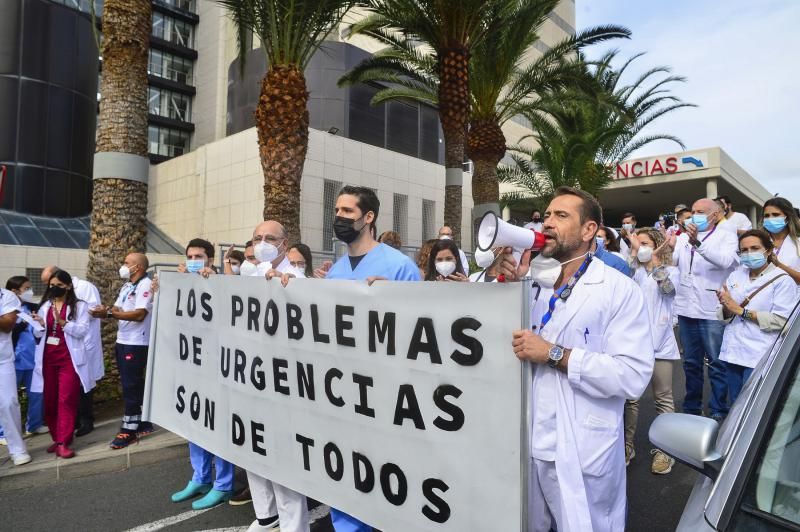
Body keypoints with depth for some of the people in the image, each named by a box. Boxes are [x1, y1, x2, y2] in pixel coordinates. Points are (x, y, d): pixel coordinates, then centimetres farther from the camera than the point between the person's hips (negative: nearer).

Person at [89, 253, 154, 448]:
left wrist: (109, 313, -25)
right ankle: (143, 422, 25)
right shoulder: (127, 286, 17)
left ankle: (129, 430, 5)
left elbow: (139, 314, -24)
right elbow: (118, 309, 12)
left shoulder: (146, 285, -14)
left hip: (136, 344, -9)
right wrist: (105, 310, -9)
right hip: (123, 341, 9)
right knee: (134, 385, 15)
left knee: (131, 387, -3)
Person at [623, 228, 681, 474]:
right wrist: (634, 252, -15)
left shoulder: (670, 271, 6)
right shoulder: (633, 270, 11)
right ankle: (627, 444, 18)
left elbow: (668, 287, -16)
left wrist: (654, 258, -15)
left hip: (660, 343, -1)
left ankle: (663, 449, 17)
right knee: (629, 397, 7)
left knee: (663, 398, 6)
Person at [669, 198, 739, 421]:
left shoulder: (726, 237, -1)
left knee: (717, 364, 4)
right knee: (691, 362, 15)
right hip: (686, 309, 5)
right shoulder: (683, 237, 12)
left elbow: (724, 260, -20)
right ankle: (691, 408, 27)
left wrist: (697, 243, -35)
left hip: (713, 310, -4)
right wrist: (668, 248, -18)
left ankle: (718, 412, 16)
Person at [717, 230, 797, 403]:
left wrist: (740, 310, -15)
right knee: (735, 406, 16)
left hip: (759, 357, -5)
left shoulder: (782, 280, -6)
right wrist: (726, 308, -11)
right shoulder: (736, 275, 10)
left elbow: (780, 320, -15)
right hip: (733, 352, 5)